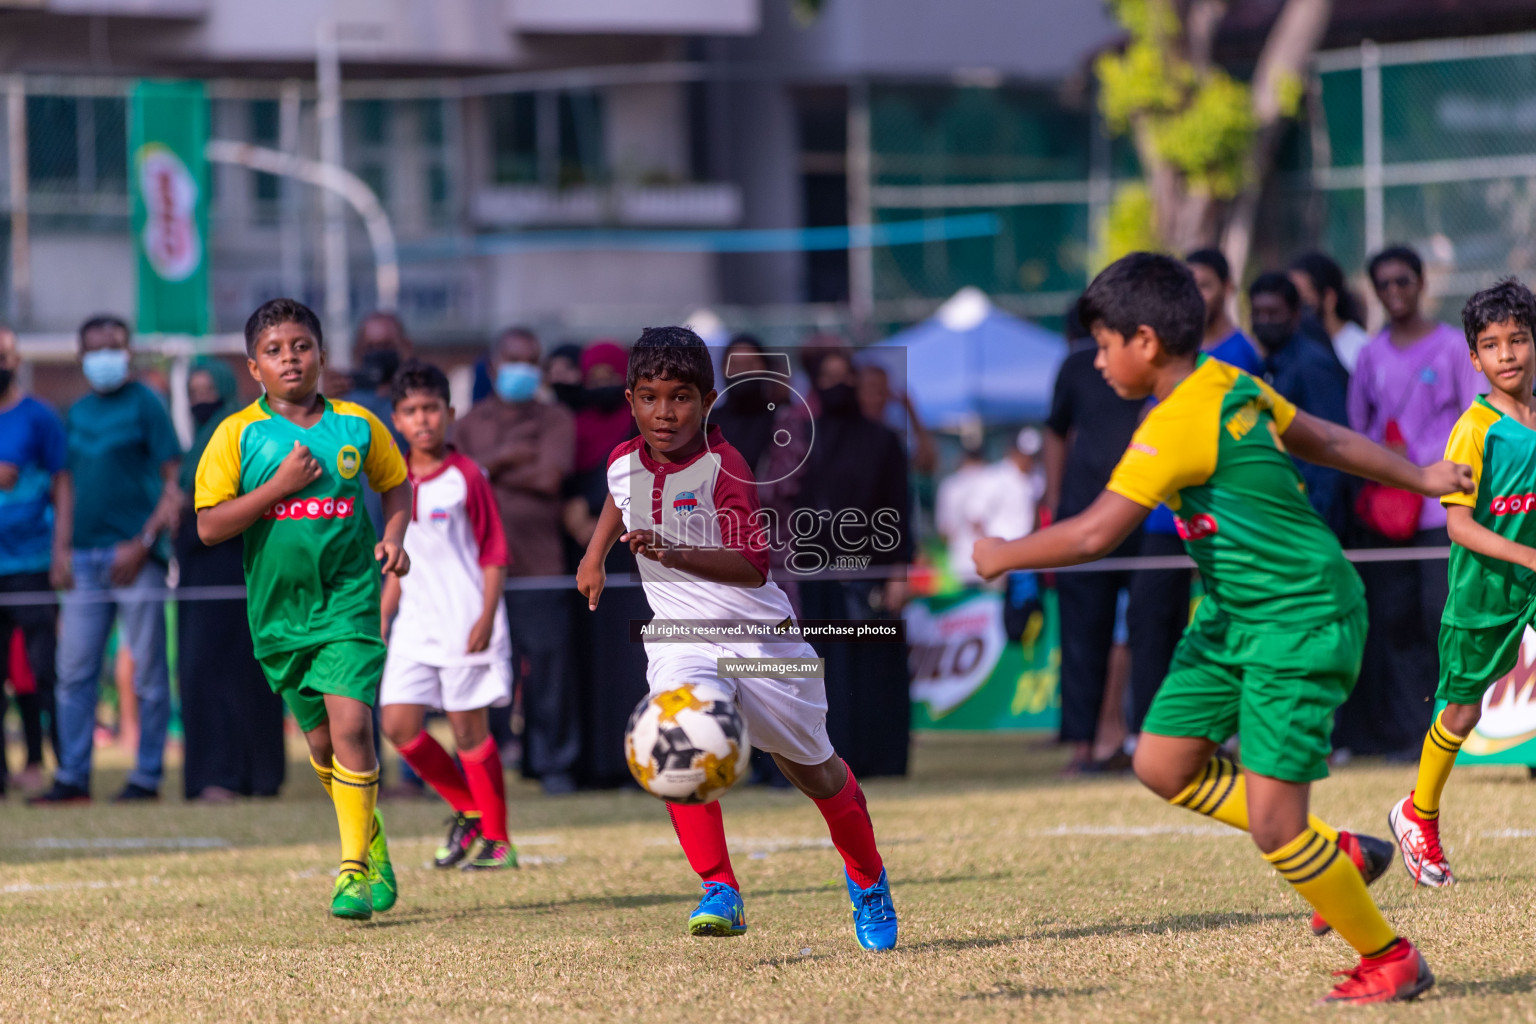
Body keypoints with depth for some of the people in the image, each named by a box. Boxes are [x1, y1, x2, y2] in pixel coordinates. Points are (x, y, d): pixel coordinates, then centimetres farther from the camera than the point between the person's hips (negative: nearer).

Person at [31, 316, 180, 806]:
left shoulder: (144, 404, -1)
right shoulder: (77, 413, 16)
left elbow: (173, 482, -6)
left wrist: (143, 543, -14)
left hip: (134, 556, -6)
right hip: (85, 558, 6)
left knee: (147, 671, -2)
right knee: (74, 671, 3)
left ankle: (147, 778, 3)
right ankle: (72, 778, 7)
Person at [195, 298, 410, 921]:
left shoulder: (357, 426, 2)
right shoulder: (238, 435, -2)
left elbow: (397, 485, 19)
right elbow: (209, 526, -7)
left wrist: (393, 539, 1)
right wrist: (280, 486, -16)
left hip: (350, 599, -1)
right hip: (279, 608, 1)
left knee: (350, 721, -17)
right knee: (320, 738, 10)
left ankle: (356, 869, -11)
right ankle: (369, 834, 36)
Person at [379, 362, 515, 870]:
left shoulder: (466, 477, -6)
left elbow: (494, 554, -7)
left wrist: (486, 618, -16)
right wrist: (381, 623, 14)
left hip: (465, 626, -6)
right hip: (415, 625, 6)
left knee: (469, 729, -3)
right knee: (399, 724, -3)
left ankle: (497, 841, 7)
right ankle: (467, 810, 16)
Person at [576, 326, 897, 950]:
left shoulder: (723, 467, -21)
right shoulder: (625, 463, -1)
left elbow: (753, 565, -34)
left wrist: (676, 556, -46)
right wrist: (595, 555, 24)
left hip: (757, 635, -3)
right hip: (679, 637, 3)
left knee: (810, 768, 14)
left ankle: (868, 882, 41)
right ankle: (719, 894, -27)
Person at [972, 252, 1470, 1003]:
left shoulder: (1178, 424, -23)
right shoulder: (1231, 387, 4)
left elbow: (1095, 534, -27)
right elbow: (1328, 440, 16)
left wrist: (1001, 556, -11)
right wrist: (1419, 477, 28)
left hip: (1301, 621, -10)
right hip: (1235, 614, 10)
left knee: (1271, 822, -10)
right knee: (1163, 761, 7)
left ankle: (1390, 960, 7)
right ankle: (1338, 857, 17)